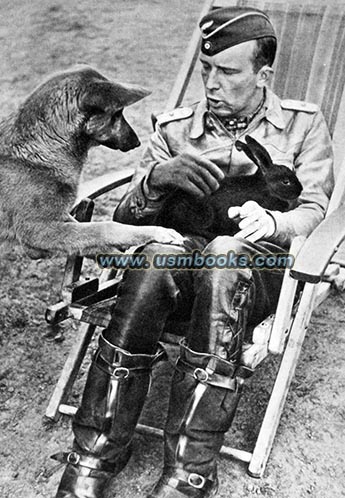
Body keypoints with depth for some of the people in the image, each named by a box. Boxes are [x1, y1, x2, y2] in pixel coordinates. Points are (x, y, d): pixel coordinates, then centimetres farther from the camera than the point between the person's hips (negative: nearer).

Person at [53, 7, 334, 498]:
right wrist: (157, 178, -15)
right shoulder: (174, 128, 15)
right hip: (181, 252, 2)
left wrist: (271, 222, -22)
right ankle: (95, 456, -28)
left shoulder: (303, 124, 13)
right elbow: (125, 218, 8)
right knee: (157, 255, -35)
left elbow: (315, 211, 2)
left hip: (261, 266, -1)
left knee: (226, 252, -37)